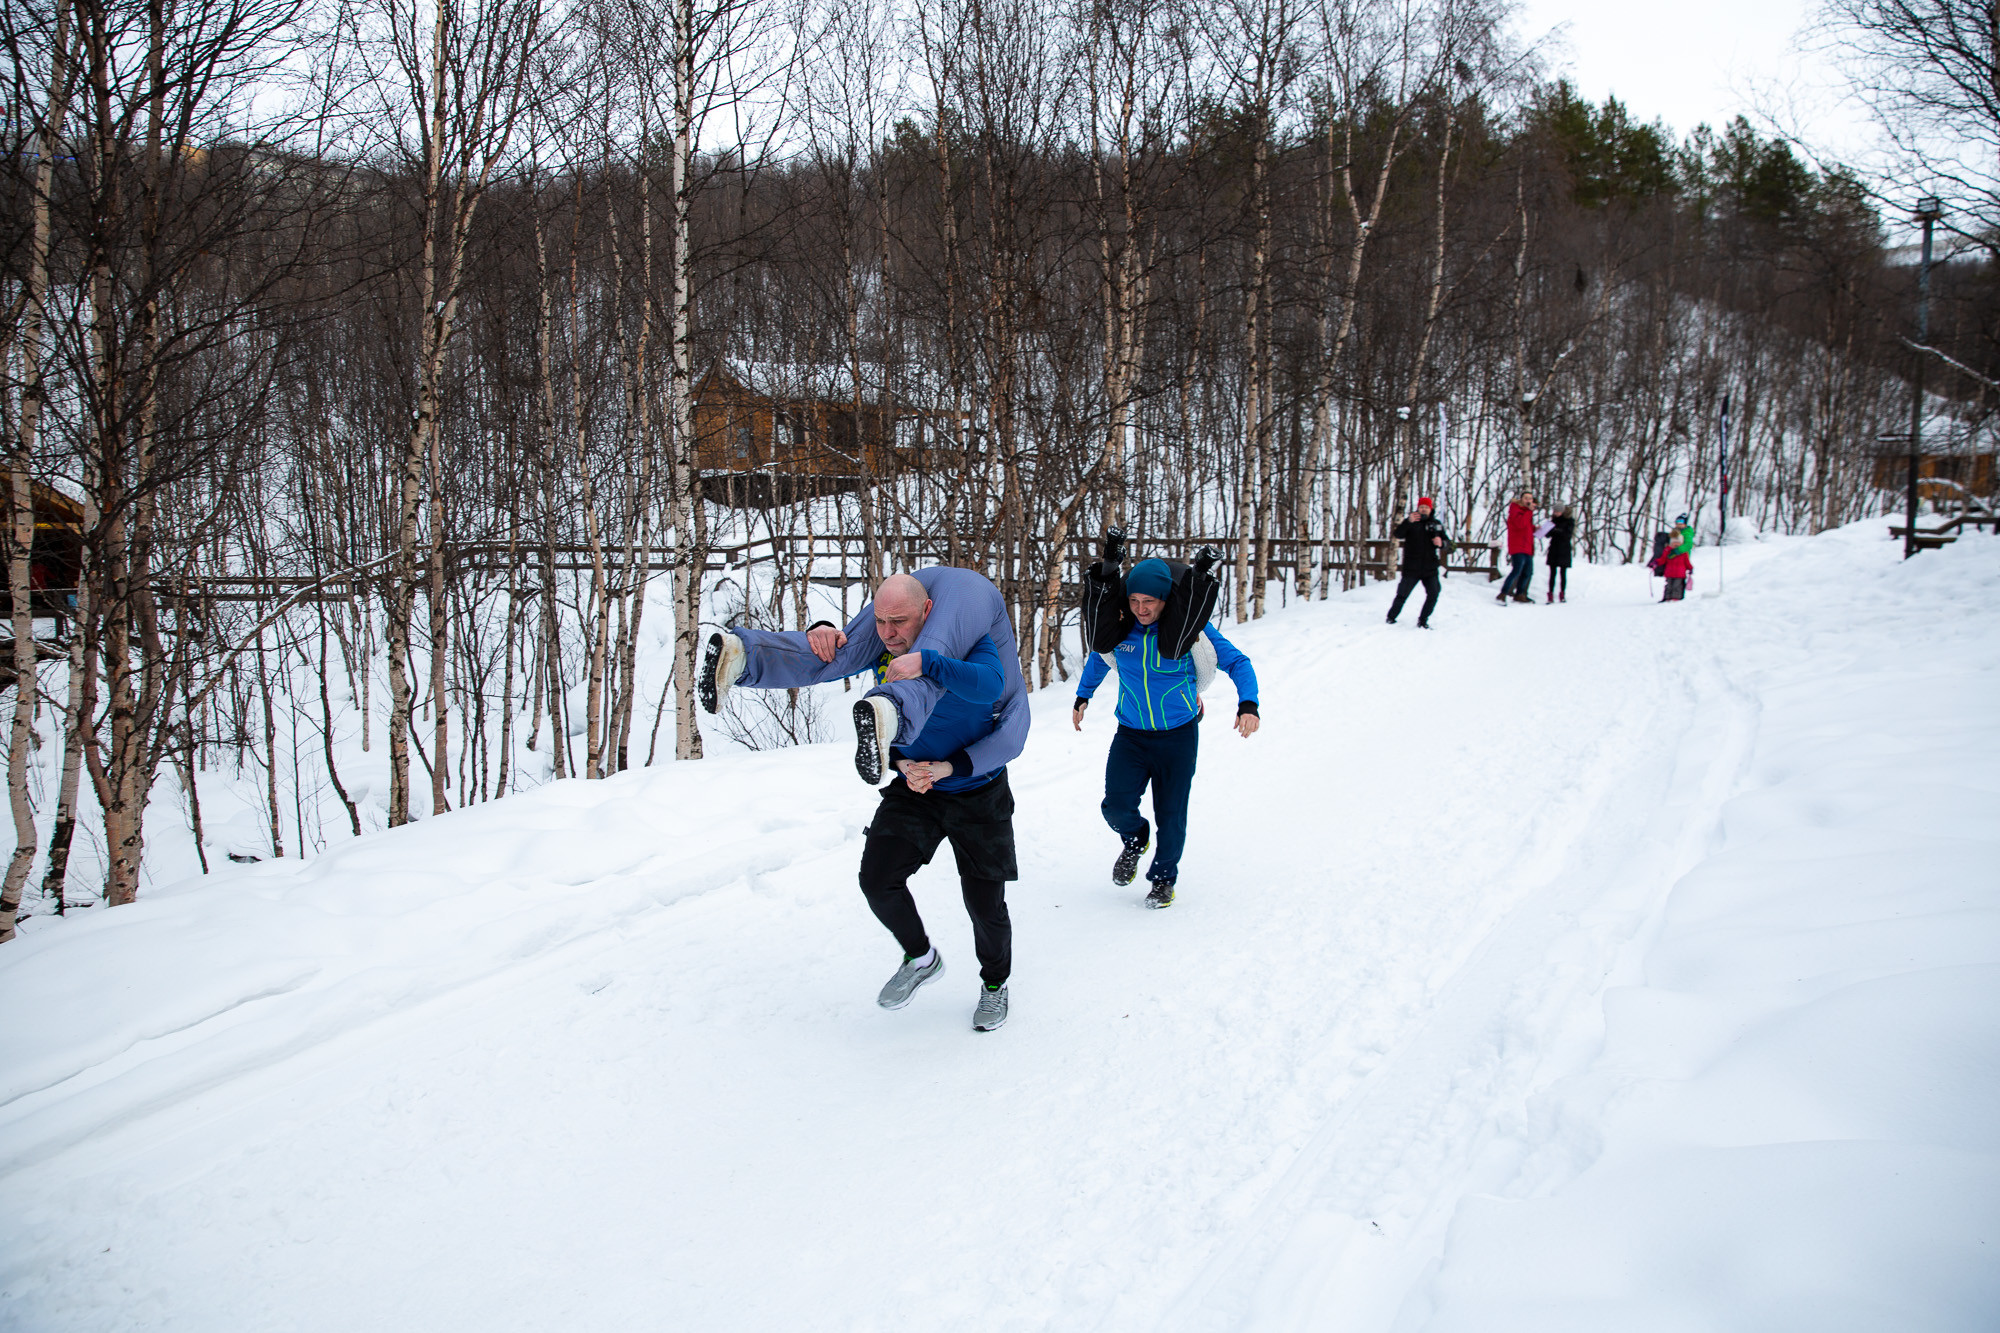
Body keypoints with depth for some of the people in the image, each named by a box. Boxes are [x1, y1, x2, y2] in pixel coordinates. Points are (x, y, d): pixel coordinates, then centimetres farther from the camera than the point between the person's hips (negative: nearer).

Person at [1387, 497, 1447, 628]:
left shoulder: (1436, 524, 11)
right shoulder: (1410, 522, 0)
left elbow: (1445, 541, 19)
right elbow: (1398, 534, -17)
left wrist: (1440, 542, -7)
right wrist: (1409, 522, -34)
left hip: (1430, 568, 3)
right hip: (1411, 568, -3)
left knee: (1433, 595, -3)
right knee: (1402, 595, 3)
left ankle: (1423, 621, 11)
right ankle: (1391, 617, 19)